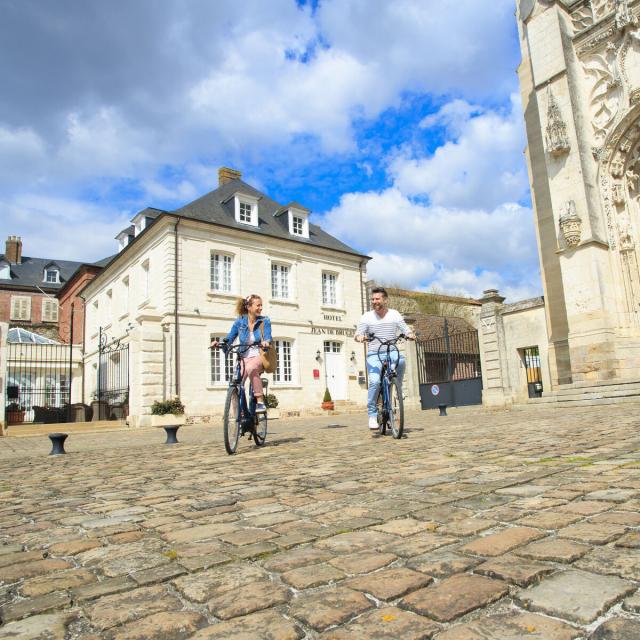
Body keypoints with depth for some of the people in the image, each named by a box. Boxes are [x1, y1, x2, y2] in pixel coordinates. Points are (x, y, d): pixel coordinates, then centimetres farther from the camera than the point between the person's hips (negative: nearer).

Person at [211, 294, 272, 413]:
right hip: (245, 358, 3)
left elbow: (268, 337, -12)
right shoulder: (240, 321, 5)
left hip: (259, 356, -3)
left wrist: (266, 342, -36)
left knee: (250, 368, -38)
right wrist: (219, 343, -18)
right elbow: (229, 338, 3)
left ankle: (260, 403, -31)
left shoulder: (264, 321, 1)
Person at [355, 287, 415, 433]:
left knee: (401, 361, -34)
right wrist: (360, 337, -25)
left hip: (391, 352, 1)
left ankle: (398, 392, -10)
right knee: (375, 382, -22)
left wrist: (410, 334, -19)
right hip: (374, 355, -1)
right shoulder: (367, 317, 4)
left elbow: (406, 330, 4)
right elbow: (358, 334, -2)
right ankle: (372, 415, -7)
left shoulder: (394, 314, 7)